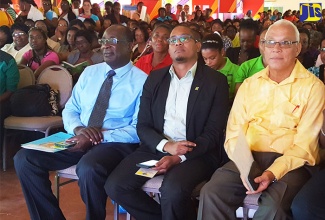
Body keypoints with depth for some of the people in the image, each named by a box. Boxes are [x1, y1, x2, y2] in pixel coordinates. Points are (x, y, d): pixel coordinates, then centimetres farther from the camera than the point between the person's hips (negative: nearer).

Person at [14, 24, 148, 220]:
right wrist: (78, 128, -10)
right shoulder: (89, 72, 13)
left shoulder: (142, 81, -4)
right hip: (79, 139, 6)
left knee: (88, 168, -38)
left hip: (115, 143, -5)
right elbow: (70, 109, 14)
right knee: (25, 159, -13)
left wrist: (100, 137, -20)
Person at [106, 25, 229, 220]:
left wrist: (179, 157, -19)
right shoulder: (155, 78, 12)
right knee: (115, 186, -15)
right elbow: (143, 125, 8)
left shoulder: (215, 81, 0)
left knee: (173, 190, -34)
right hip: (156, 148, 5)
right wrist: (166, 145, -13)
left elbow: (214, 132, -6)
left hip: (196, 153, -4)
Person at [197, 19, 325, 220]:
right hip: (248, 159, 4)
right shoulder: (249, 85, 13)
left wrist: (272, 173, -22)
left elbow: (304, 145, -7)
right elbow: (234, 132, 7)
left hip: (290, 163, -3)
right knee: (211, 193, -22)